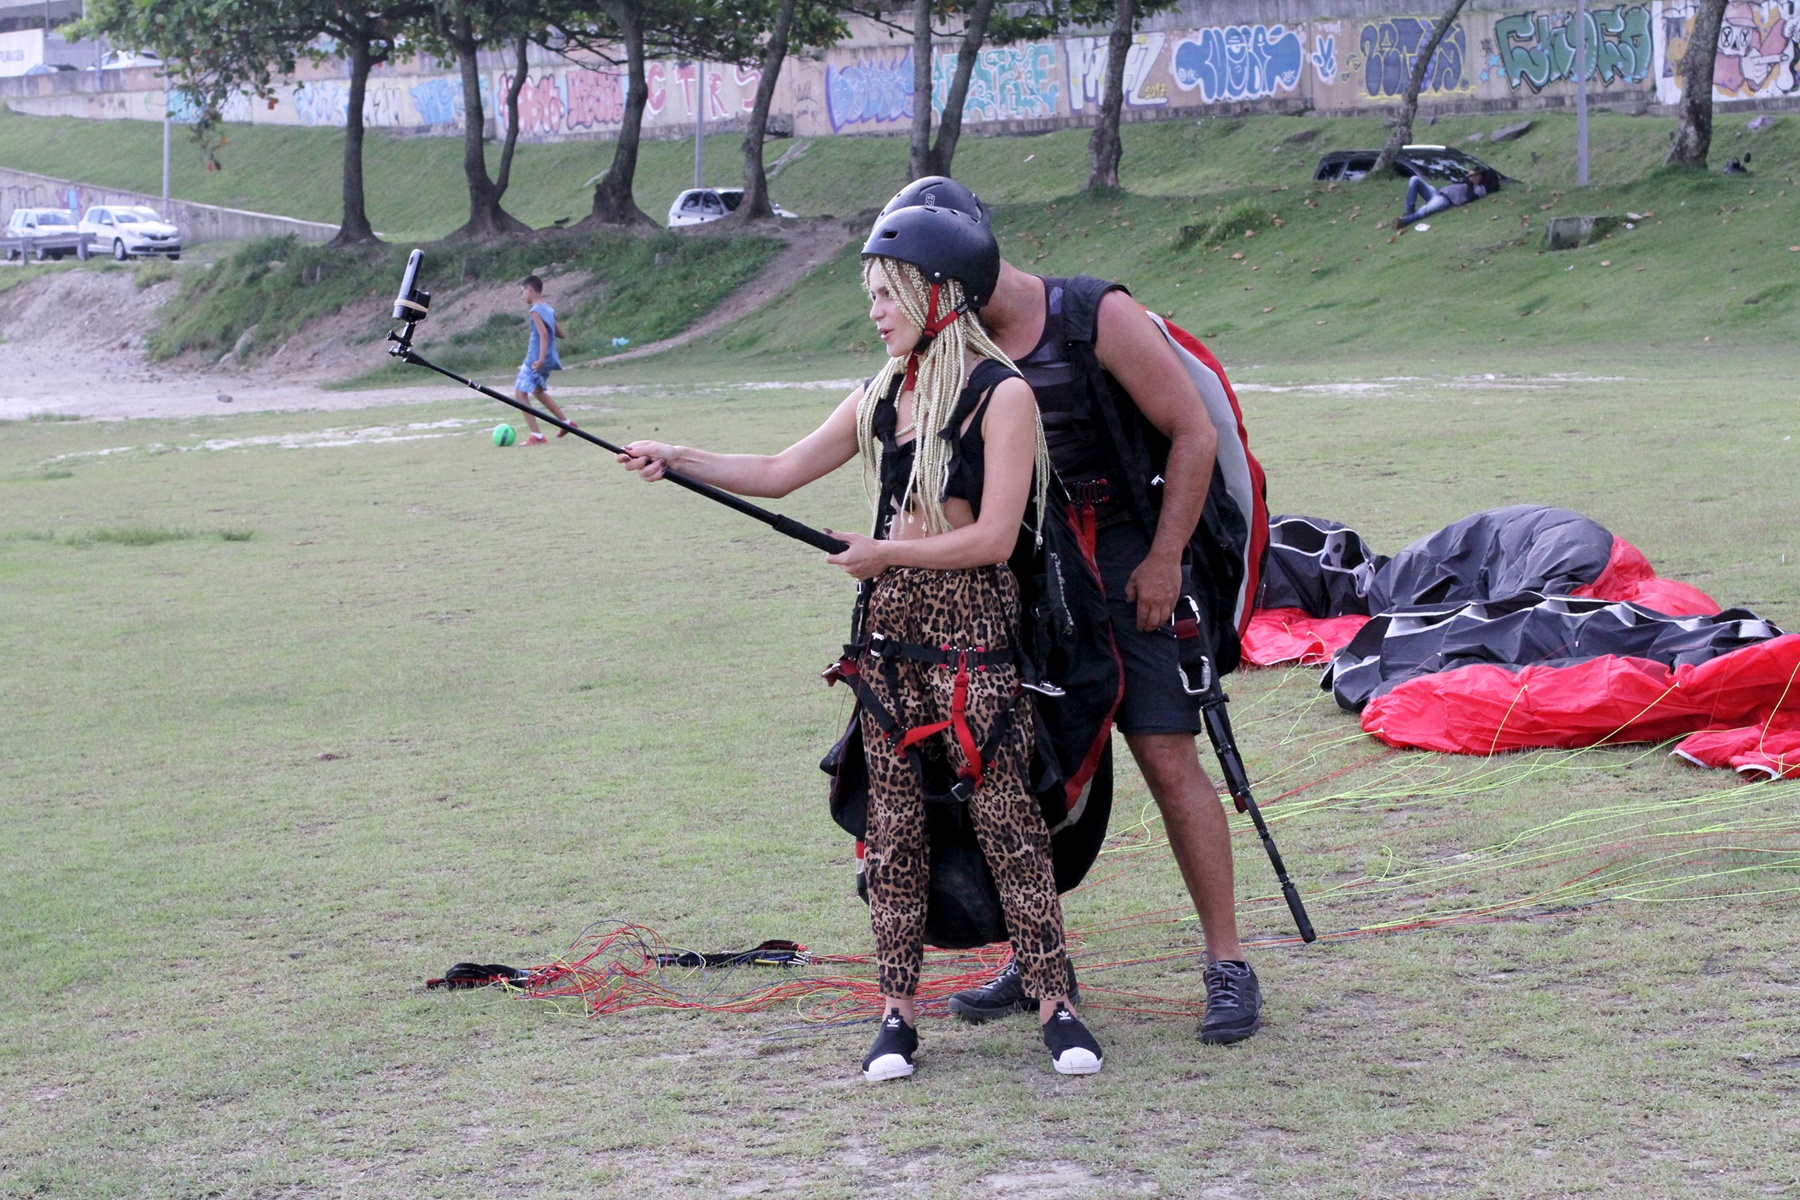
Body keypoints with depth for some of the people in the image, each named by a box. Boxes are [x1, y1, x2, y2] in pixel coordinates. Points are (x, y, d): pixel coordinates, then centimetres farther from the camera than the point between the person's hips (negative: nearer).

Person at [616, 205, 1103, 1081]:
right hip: (890, 630, 6)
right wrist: (679, 459, 3)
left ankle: (1054, 1003, 1)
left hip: (973, 632, -6)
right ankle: (897, 1010, 10)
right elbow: (781, 472, 14)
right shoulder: (884, 396, 12)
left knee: (1005, 815, -5)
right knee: (893, 822, 5)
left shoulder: (1001, 395, -9)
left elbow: (992, 537, -13)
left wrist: (886, 553, -9)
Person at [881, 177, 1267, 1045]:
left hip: (1124, 564, -5)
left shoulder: (1098, 318, -13)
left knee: (1167, 757, -9)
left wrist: (1164, 559, -13)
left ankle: (1228, 966, -4)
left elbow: (1194, 433, -10)